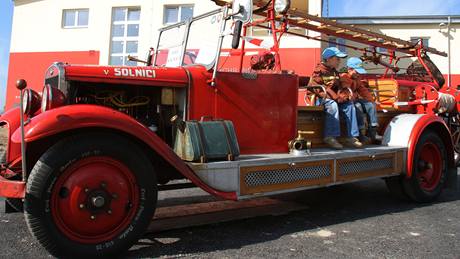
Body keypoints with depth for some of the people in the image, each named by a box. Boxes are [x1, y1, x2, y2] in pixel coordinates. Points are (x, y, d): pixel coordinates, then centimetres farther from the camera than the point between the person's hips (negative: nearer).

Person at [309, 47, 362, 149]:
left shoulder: (335, 72, 21)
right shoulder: (319, 70, -6)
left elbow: (338, 87, 22)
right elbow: (316, 87, -17)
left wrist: (342, 95, -4)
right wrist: (334, 96, -23)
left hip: (334, 98, 8)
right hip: (320, 98, -8)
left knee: (349, 105, -9)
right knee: (332, 105, -36)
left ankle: (351, 137, -10)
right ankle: (330, 137, -36)